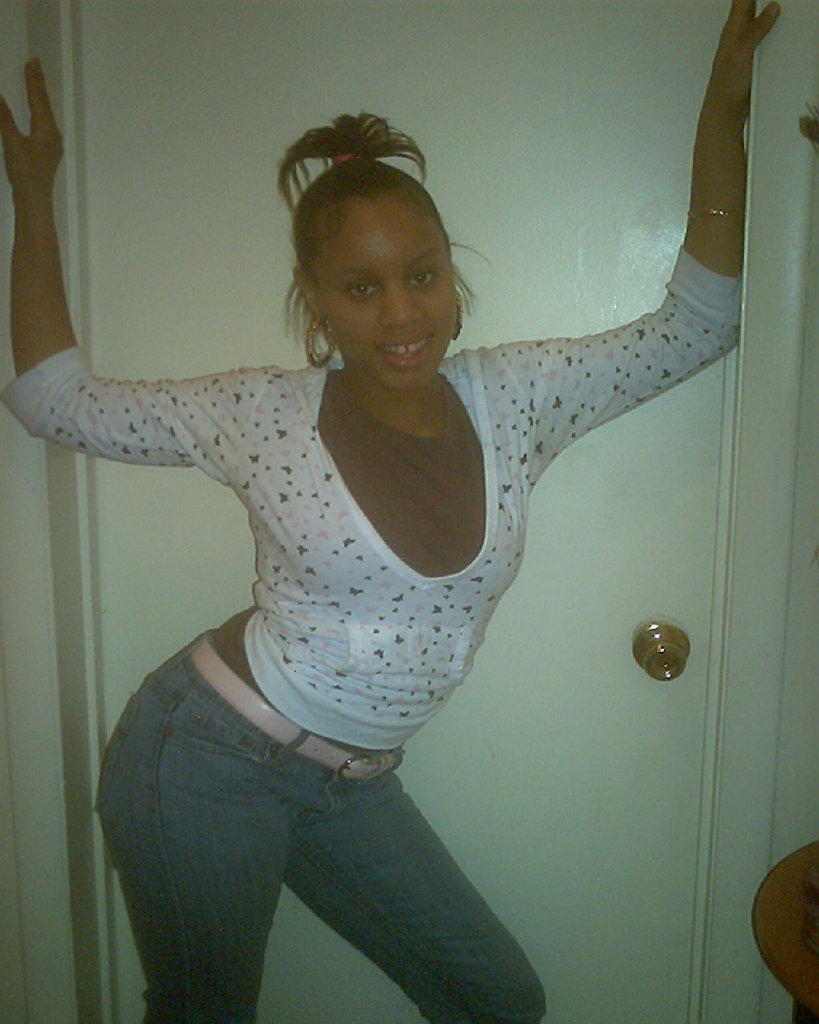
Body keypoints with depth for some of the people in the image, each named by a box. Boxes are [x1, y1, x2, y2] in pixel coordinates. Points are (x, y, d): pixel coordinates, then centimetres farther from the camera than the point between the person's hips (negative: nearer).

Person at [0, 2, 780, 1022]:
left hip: (350, 784, 4)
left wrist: (722, 115, -4)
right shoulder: (264, 416, -12)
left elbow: (694, 324, -1)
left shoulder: (511, 399, -4)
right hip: (211, 756, -4)